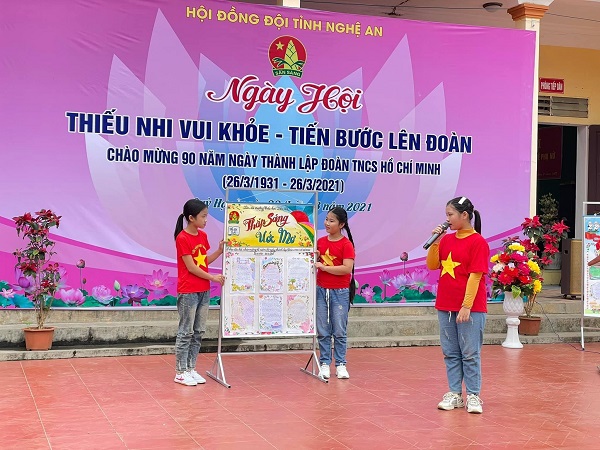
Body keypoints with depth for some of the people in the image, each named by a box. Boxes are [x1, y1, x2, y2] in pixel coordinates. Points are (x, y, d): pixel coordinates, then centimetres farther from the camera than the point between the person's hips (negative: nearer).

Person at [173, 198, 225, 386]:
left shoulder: (203, 236, 9)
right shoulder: (182, 238, -14)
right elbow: (191, 267, -14)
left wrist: (220, 251, 1)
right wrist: (213, 278, -9)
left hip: (204, 291, 8)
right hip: (188, 292, -8)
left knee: (199, 332, 10)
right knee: (186, 332, -2)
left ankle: (191, 369, 19)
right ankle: (180, 372, 6)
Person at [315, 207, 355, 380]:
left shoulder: (346, 244, -8)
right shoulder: (320, 242, 7)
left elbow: (347, 268, -19)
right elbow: (315, 262, 19)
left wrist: (323, 267, -19)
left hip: (340, 292, -4)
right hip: (321, 290, 4)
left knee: (339, 331, 2)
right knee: (323, 331, 6)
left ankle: (340, 365, 10)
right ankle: (324, 364, 13)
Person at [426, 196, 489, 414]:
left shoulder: (478, 242, -10)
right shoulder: (446, 240, 9)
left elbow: (475, 276, -15)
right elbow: (431, 265, 11)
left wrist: (466, 306, -19)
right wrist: (435, 242, -2)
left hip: (470, 308, -7)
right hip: (445, 306, 7)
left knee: (470, 353, 1)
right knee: (450, 353, 11)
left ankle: (473, 396, 10)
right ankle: (454, 394, 18)